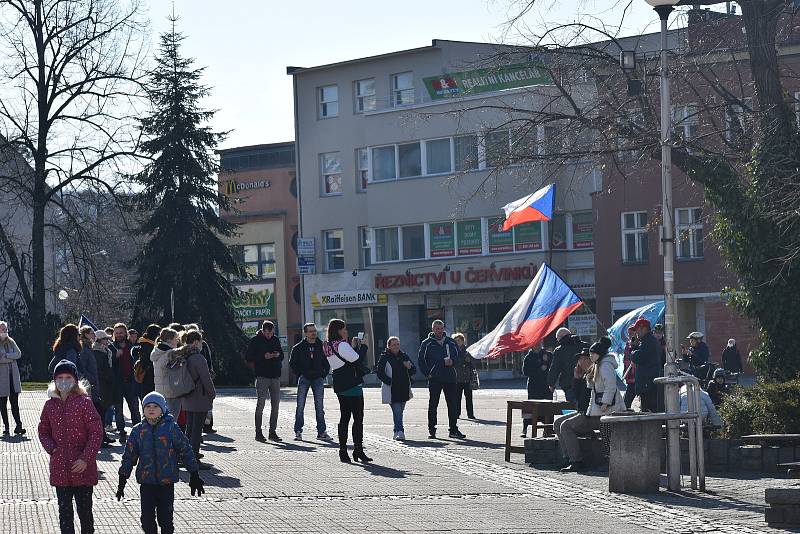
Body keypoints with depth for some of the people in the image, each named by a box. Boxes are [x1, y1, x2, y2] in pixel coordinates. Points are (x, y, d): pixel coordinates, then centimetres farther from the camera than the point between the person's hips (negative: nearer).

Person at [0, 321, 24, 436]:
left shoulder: (11, 342, 12)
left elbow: (18, 354, -2)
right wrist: (11, 357, -13)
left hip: (13, 376, 4)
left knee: (15, 402, 0)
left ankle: (18, 425, -2)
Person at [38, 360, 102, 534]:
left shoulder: (84, 402, -9)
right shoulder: (50, 404, 3)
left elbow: (96, 433, -9)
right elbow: (43, 431, 15)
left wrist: (86, 459, -15)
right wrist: (52, 449, -3)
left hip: (83, 468, -3)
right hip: (60, 467, 3)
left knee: (84, 509, 6)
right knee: (64, 510, 8)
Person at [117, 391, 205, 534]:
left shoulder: (171, 428, -3)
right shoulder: (138, 431, 3)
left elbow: (185, 451, 2)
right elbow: (129, 456, 9)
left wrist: (195, 476, 2)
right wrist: (122, 480, 7)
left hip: (167, 482, -2)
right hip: (146, 483, 2)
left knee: (165, 517, 4)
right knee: (147, 519, 3)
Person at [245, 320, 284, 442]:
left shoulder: (275, 340, 13)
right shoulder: (255, 340, -1)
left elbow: (282, 355, 19)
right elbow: (248, 357, -5)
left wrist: (278, 355, -5)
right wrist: (264, 357, -16)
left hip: (275, 376, 5)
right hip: (262, 376, -5)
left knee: (275, 405, 6)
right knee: (261, 404, -7)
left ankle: (273, 432, 13)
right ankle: (258, 432, -3)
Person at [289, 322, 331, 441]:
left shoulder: (322, 346, 4)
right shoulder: (298, 348, -1)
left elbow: (327, 361, 14)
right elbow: (292, 363, 7)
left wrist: (324, 374, 3)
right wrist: (299, 374, -2)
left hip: (318, 379, 1)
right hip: (304, 379, -1)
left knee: (320, 407, 3)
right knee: (300, 406, -2)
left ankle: (322, 432, 8)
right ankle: (298, 431, 3)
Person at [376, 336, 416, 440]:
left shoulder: (404, 356, 12)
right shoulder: (385, 357, -2)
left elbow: (413, 371, 15)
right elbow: (379, 372, -5)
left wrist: (410, 367, -8)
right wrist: (389, 381, -13)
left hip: (403, 389, 5)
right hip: (392, 390, -5)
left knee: (399, 411, 11)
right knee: (397, 411, -15)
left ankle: (397, 432, 22)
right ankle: (400, 432, -20)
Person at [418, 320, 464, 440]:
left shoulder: (451, 343, 12)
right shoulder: (427, 343, 4)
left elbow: (458, 359, 14)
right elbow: (421, 360, 4)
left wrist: (452, 362, -7)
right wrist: (427, 373, -6)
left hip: (450, 379, 2)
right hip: (434, 379, -2)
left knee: (453, 405, 1)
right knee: (433, 405, 1)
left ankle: (454, 430, 6)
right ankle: (431, 430, 7)